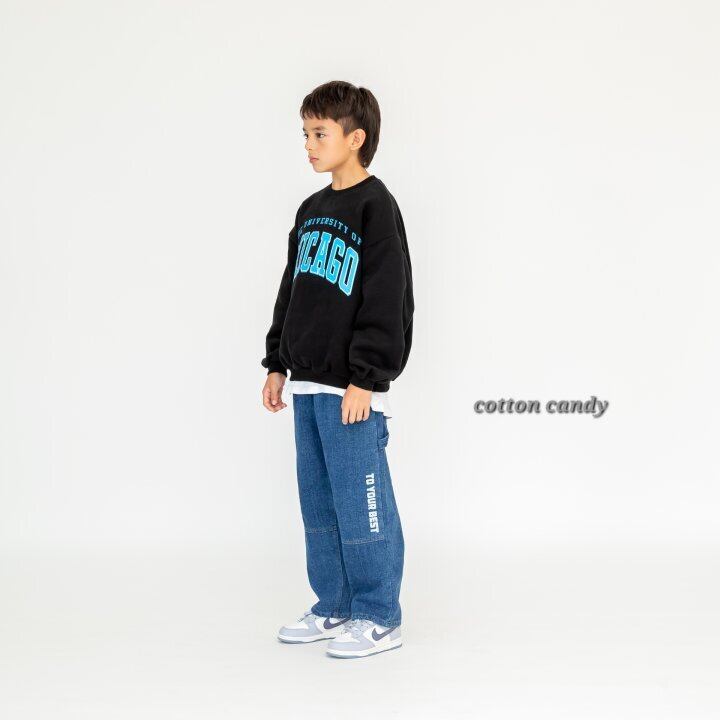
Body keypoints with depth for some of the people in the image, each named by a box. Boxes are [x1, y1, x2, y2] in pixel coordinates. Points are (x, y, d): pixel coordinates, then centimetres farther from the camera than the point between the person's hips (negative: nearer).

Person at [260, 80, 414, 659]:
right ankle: (335, 606, 24)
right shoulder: (311, 211, 15)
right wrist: (278, 362, 18)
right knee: (319, 503, 13)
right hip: (309, 384, 9)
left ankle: (379, 618, 7)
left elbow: (387, 301, -16)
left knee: (363, 503, -3)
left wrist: (365, 378, -19)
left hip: (352, 388, -9)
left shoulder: (376, 208, -10)